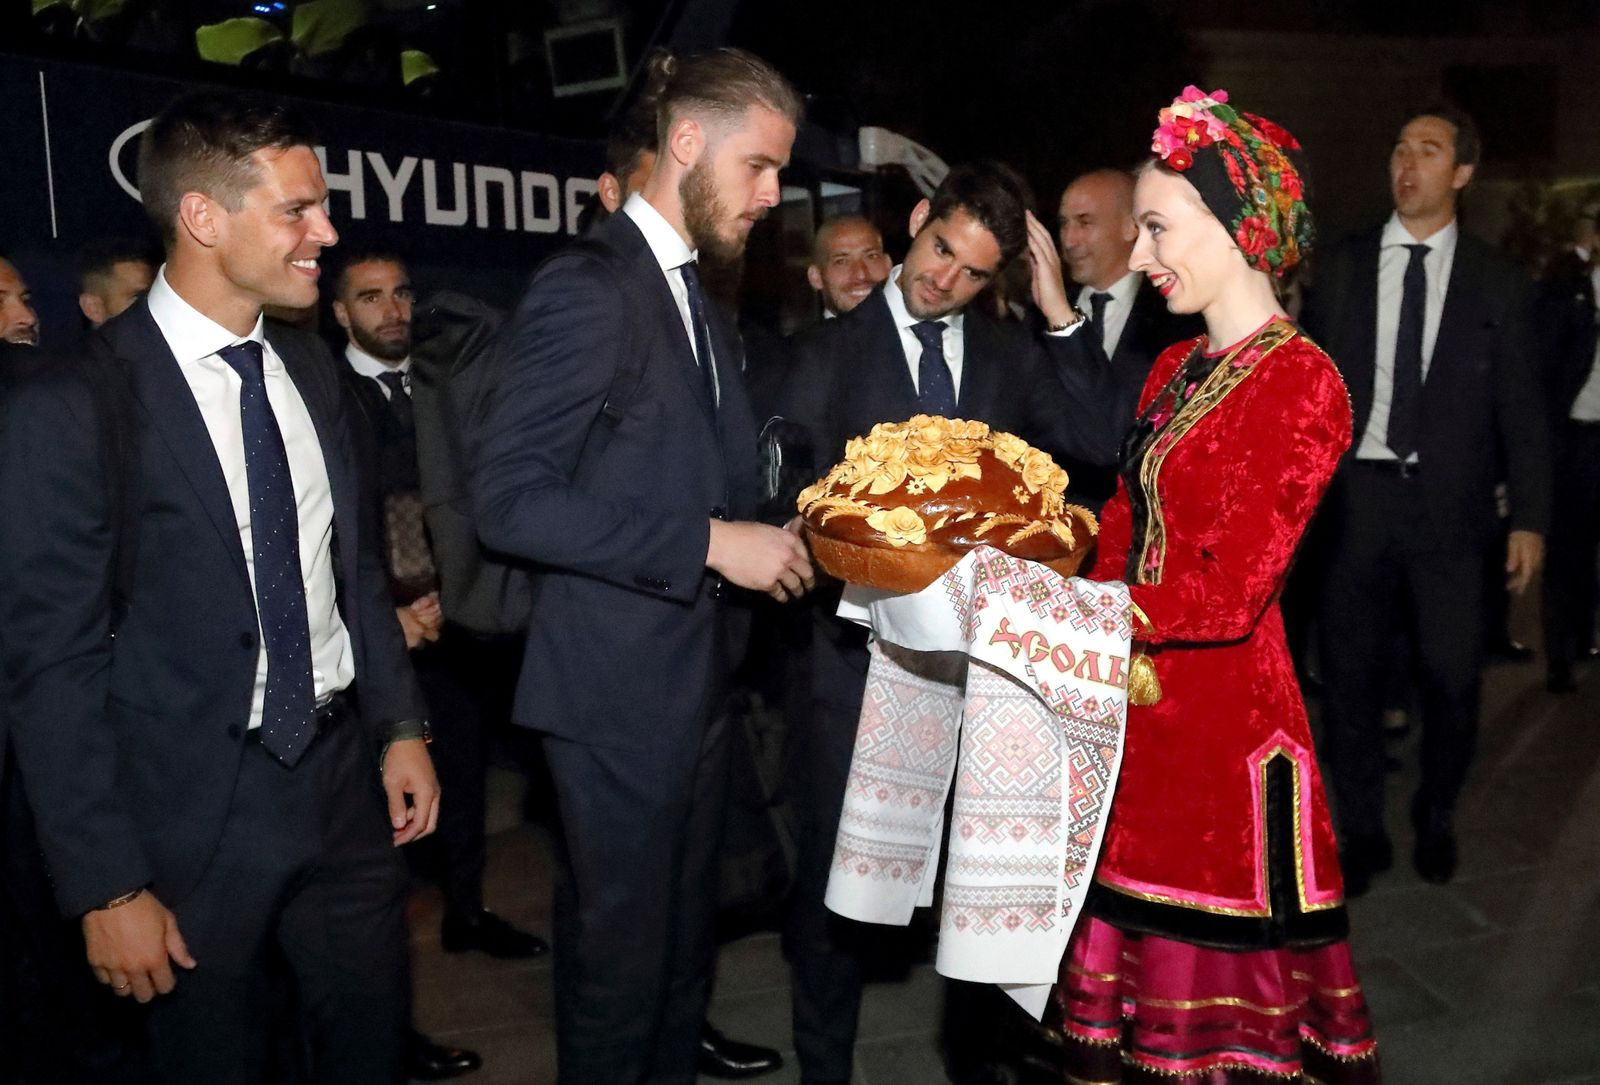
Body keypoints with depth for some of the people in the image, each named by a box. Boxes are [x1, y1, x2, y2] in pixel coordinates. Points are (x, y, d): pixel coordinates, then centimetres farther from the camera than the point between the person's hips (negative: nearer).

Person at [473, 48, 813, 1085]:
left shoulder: (698, 297, 14)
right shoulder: (587, 287, -15)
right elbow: (512, 500, -22)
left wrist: (770, 536, 4)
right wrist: (709, 542, -24)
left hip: (699, 678, 9)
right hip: (620, 688, -9)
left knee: (685, 948, 20)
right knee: (621, 959, 7)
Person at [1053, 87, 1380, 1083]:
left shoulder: (1302, 384, -13)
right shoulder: (1173, 370, 12)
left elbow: (1230, 591, -18)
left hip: (1225, 721, -7)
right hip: (1136, 710, 7)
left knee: (1218, 990, 8)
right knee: (1134, 971, 17)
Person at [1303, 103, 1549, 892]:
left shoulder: (1498, 283, 5)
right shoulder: (1339, 268, 6)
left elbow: (1521, 408, 4)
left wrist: (1529, 517, -2)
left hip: (1450, 504, 0)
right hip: (1356, 495, 1)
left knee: (1452, 675, 1)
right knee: (1349, 671, 6)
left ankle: (1436, 819, 26)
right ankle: (1360, 833, 22)